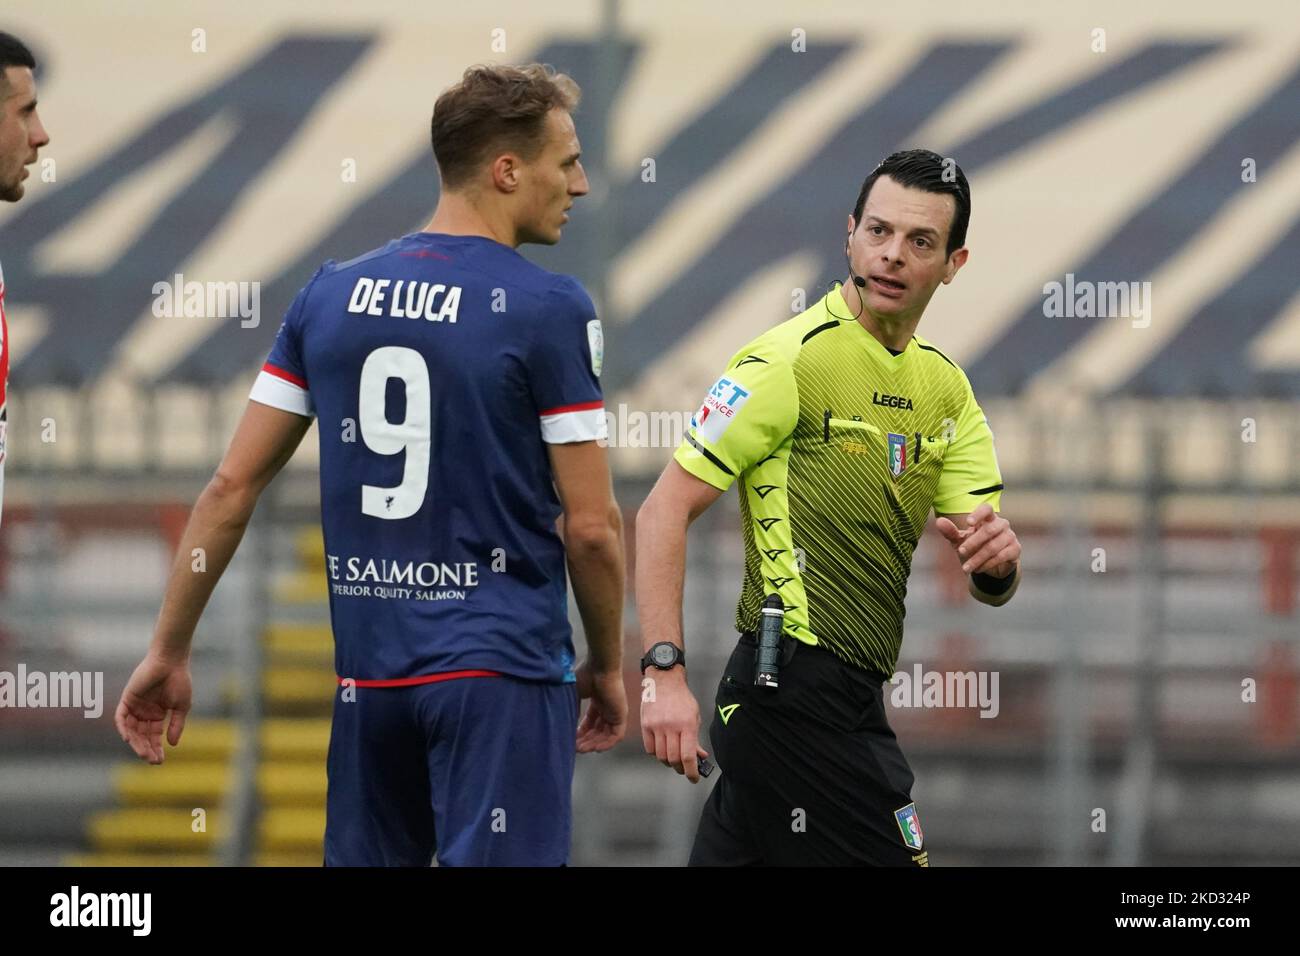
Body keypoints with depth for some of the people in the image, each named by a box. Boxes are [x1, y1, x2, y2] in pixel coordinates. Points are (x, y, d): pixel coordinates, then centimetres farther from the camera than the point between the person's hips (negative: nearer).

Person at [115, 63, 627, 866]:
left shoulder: (330, 296, 6)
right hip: (502, 669, -5)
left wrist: (169, 652, 14)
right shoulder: (549, 310, -8)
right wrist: (609, 664, 7)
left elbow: (232, 488, 6)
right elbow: (590, 526, -8)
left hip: (371, 673, 5)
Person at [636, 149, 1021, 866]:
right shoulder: (789, 358, -8)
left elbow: (992, 587, 12)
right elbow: (664, 511, -11)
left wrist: (996, 556, -13)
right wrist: (665, 672, -21)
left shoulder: (945, 387, 14)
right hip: (799, 692, -8)